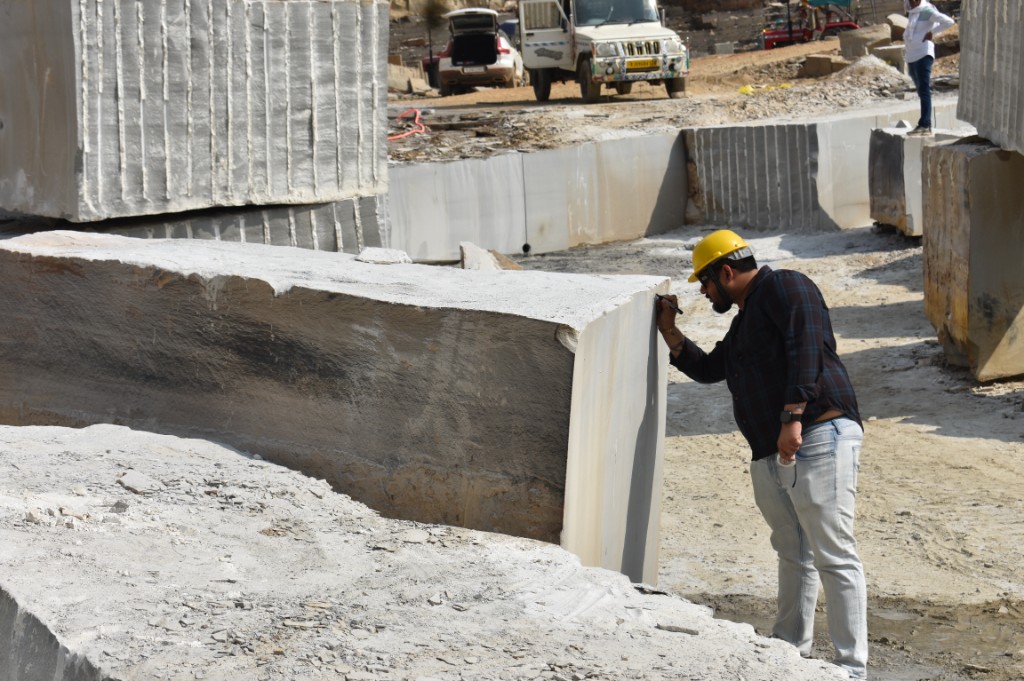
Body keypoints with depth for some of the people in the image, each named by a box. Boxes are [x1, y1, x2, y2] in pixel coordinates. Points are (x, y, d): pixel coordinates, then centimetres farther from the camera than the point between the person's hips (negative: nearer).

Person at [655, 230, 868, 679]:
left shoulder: (784, 288, -2)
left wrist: (793, 416, -25)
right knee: (793, 554, 19)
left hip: (819, 439, -10)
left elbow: (806, 348, -17)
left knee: (834, 557, -10)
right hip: (770, 457, 10)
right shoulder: (744, 322, 26)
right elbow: (707, 369, 38)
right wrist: (669, 331, 28)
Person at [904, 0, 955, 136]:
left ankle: (924, 125, -19)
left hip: (923, 56, -9)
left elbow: (948, 21, -15)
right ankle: (926, 125, 11)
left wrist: (931, 33, -10)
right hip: (911, 57, 9)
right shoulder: (912, 13, 17)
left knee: (924, 91, -13)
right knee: (921, 92, 9)